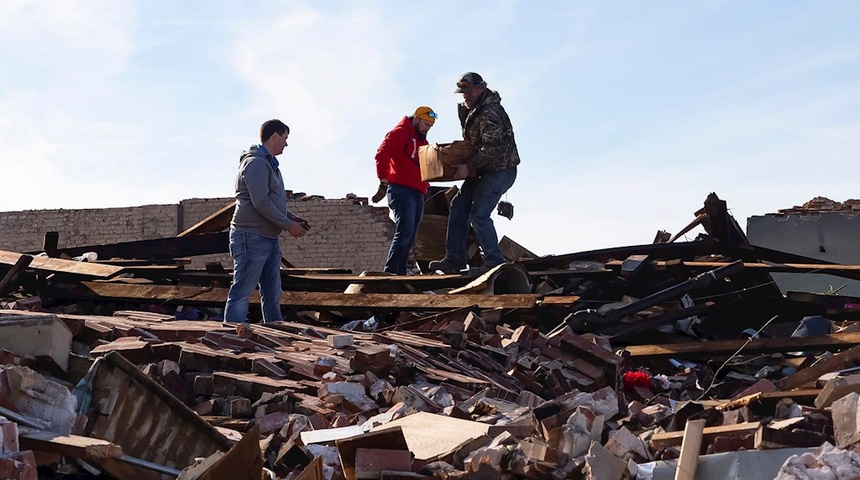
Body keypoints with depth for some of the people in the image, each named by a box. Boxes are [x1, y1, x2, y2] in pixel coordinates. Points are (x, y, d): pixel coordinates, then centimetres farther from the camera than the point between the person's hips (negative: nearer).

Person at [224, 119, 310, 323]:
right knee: (241, 292, -7)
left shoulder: (269, 164, 19)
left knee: (272, 294, 14)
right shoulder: (255, 163, -14)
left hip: (269, 239, 10)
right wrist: (288, 225, -16)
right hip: (251, 237, -10)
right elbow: (261, 203, -21)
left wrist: (291, 218, 11)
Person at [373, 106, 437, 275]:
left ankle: (399, 272, 6)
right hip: (401, 190, -9)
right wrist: (384, 182, -19)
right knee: (405, 231, -21)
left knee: (410, 238, 5)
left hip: (418, 193, 9)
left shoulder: (423, 142, 26)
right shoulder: (399, 133, 0)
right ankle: (390, 271, -22)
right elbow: (382, 155, -13)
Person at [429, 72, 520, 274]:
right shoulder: (468, 108, 10)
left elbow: (492, 149, -29)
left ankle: (494, 262, -8)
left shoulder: (490, 113, -23)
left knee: (479, 214, -15)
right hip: (484, 168, 10)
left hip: (500, 169, -10)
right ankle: (454, 259, 8)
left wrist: (469, 166, -29)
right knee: (459, 206, 6)